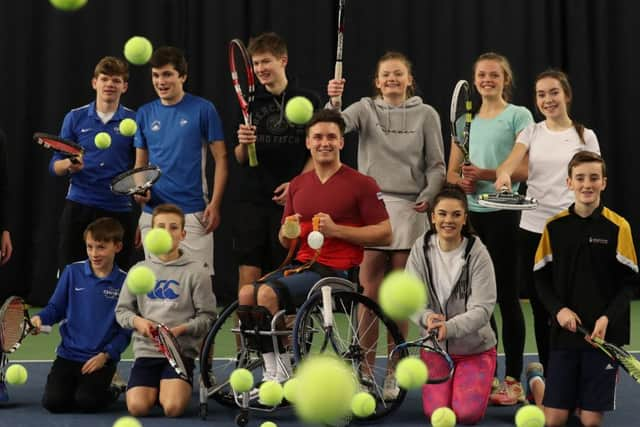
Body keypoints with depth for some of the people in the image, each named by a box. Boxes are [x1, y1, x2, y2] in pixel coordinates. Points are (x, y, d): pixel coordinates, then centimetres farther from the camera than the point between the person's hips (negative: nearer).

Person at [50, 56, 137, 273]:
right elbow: (55, 166, 6)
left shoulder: (133, 121, 3)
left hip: (119, 210, 0)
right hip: (78, 206, 0)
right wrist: (69, 165, -16)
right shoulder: (75, 118, 5)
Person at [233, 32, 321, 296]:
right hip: (251, 198, 1)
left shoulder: (307, 101, 1)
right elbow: (241, 159, 9)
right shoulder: (249, 102, 6)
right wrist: (243, 143, -13)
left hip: (289, 199, -1)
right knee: (248, 273, -4)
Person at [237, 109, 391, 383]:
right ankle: (271, 370, -7)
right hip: (301, 265, 7)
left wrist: (336, 229, -14)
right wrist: (287, 232, -2)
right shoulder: (297, 185, 16)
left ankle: (281, 375, -13)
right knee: (246, 293, -16)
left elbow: (385, 234, -6)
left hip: (335, 271, -6)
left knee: (268, 293, -26)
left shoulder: (361, 184, -2)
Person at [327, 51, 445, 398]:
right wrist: (332, 101, -31)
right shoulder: (366, 109, 7)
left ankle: (393, 375, 12)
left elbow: (436, 165, 5)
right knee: (369, 293, 0)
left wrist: (427, 196, -11)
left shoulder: (426, 114, 6)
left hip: (409, 210, 0)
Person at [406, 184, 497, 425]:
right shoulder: (421, 248, -6)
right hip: (434, 345, 2)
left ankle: (479, 385, 22)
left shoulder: (477, 253, -15)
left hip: (475, 347, -2)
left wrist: (450, 327, -36)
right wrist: (427, 316, -30)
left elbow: (482, 308, -20)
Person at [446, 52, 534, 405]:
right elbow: (451, 172, 16)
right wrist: (461, 181, -6)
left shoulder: (518, 116, -1)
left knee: (505, 294, -4)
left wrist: (485, 174, -19)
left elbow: (526, 169, -10)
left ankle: (513, 380, 2)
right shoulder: (465, 121, 15)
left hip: (504, 213, -5)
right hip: (470, 214, 5)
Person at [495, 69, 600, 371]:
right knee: (540, 308, 7)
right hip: (533, 229, 2)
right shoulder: (531, 133, 7)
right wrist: (504, 174, -35)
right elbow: (511, 162, -11)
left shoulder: (585, 136, 3)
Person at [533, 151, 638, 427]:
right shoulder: (554, 227, 3)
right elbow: (541, 279, 6)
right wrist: (558, 309, -10)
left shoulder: (618, 227, -3)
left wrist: (608, 318, -15)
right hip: (564, 332, 1)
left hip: (605, 334, -1)